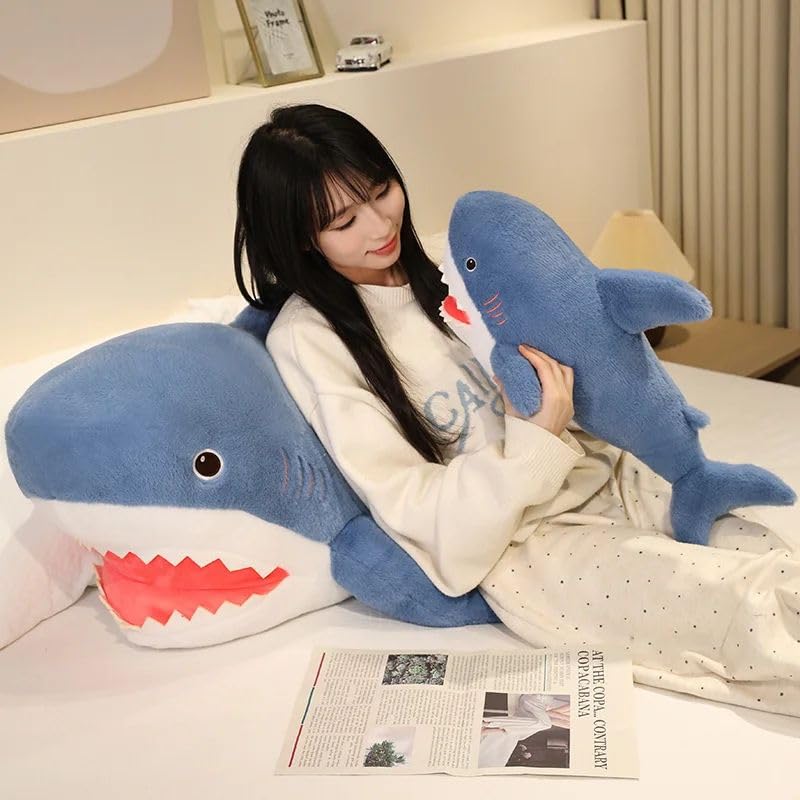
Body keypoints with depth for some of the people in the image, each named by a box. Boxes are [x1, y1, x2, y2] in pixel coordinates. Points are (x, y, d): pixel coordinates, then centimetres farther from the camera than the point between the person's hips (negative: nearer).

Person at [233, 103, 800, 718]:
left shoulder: (428, 272, 10)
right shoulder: (307, 340, -10)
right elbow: (419, 513, -13)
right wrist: (539, 441, -22)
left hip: (598, 476, 7)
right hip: (517, 545, -6)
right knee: (747, 607, -22)